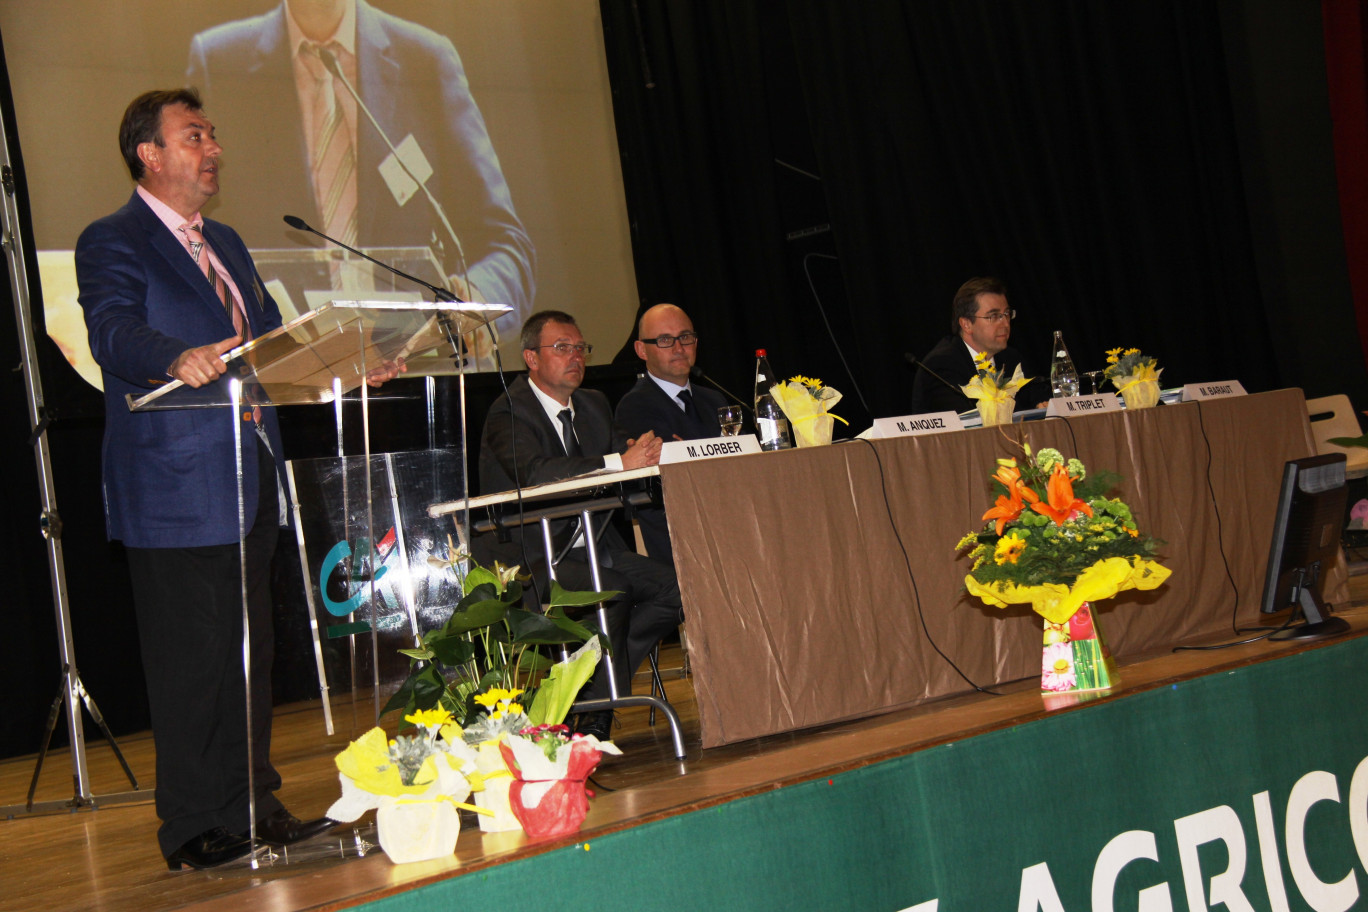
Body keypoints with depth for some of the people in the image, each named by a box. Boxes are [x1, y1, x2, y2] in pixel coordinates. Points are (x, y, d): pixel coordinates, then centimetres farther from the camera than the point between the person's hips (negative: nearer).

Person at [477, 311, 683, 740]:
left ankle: (588, 685, -8)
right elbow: (533, 473, -31)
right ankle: (595, 711, -15)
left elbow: (609, 475, 10)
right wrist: (620, 462, -36)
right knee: (611, 590, -32)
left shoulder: (594, 404, 15)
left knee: (673, 587, -14)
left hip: (589, 549, 8)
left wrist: (643, 456, -15)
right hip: (526, 556, -8)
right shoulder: (510, 412, -11)